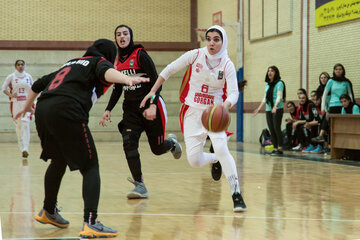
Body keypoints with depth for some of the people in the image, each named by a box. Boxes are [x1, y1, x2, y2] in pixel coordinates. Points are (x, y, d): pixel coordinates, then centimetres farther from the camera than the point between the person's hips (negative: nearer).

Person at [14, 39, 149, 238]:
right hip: (66, 111, -8)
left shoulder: (70, 63, 33)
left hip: (42, 110, 8)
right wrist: (126, 79, -34)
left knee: (59, 161, 28)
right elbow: (106, 72, -14)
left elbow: (38, 84, 40)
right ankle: (90, 223, -17)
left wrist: (27, 107, 56)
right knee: (90, 167, -4)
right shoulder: (99, 62, 12)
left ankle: (48, 211, 44)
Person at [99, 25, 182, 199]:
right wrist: (108, 110, 10)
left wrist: (152, 106, -27)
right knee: (128, 142, -16)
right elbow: (117, 89, 17)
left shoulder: (140, 55, -12)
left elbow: (155, 81, -16)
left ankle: (172, 142, 43)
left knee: (157, 149, 5)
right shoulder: (118, 61, 6)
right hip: (131, 108, 5)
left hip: (151, 107, -5)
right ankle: (140, 186, -14)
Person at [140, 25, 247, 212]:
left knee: (221, 149, -25)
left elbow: (234, 92, -16)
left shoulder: (227, 65, -9)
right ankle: (215, 160, 32)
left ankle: (236, 195, -18)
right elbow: (169, 70, 3)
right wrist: (152, 92, 3)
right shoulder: (195, 55, -7)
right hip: (192, 112, 2)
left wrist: (225, 105, -39)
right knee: (194, 161, -4)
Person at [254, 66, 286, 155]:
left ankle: (280, 148, -8)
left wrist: (275, 107, -29)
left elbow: (279, 96, -16)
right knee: (271, 130, 4)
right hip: (268, 109, 7)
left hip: (277, 109, -7)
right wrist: (259, 108, 14)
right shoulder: (268, 84, 15)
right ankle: (275, 148, 8)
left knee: (276, 128, -12)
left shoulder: (279, 83, -6)